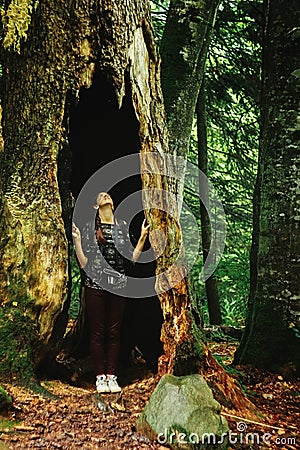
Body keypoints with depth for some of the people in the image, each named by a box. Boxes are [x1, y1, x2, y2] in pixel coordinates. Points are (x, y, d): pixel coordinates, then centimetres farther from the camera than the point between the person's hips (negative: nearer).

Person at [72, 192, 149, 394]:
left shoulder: (123, 226, 11)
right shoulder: (89, 227, 4)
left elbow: (132, 258, 8)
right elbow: (83, 263, 0)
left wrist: (143, 237, 3)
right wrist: (77, 240, -11)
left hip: (118, 285, 2)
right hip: (96, 285, -2)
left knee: (115, 332, 6)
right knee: (98, 332, 3)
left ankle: (112, 377, 16)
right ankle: (100, 377, 14)